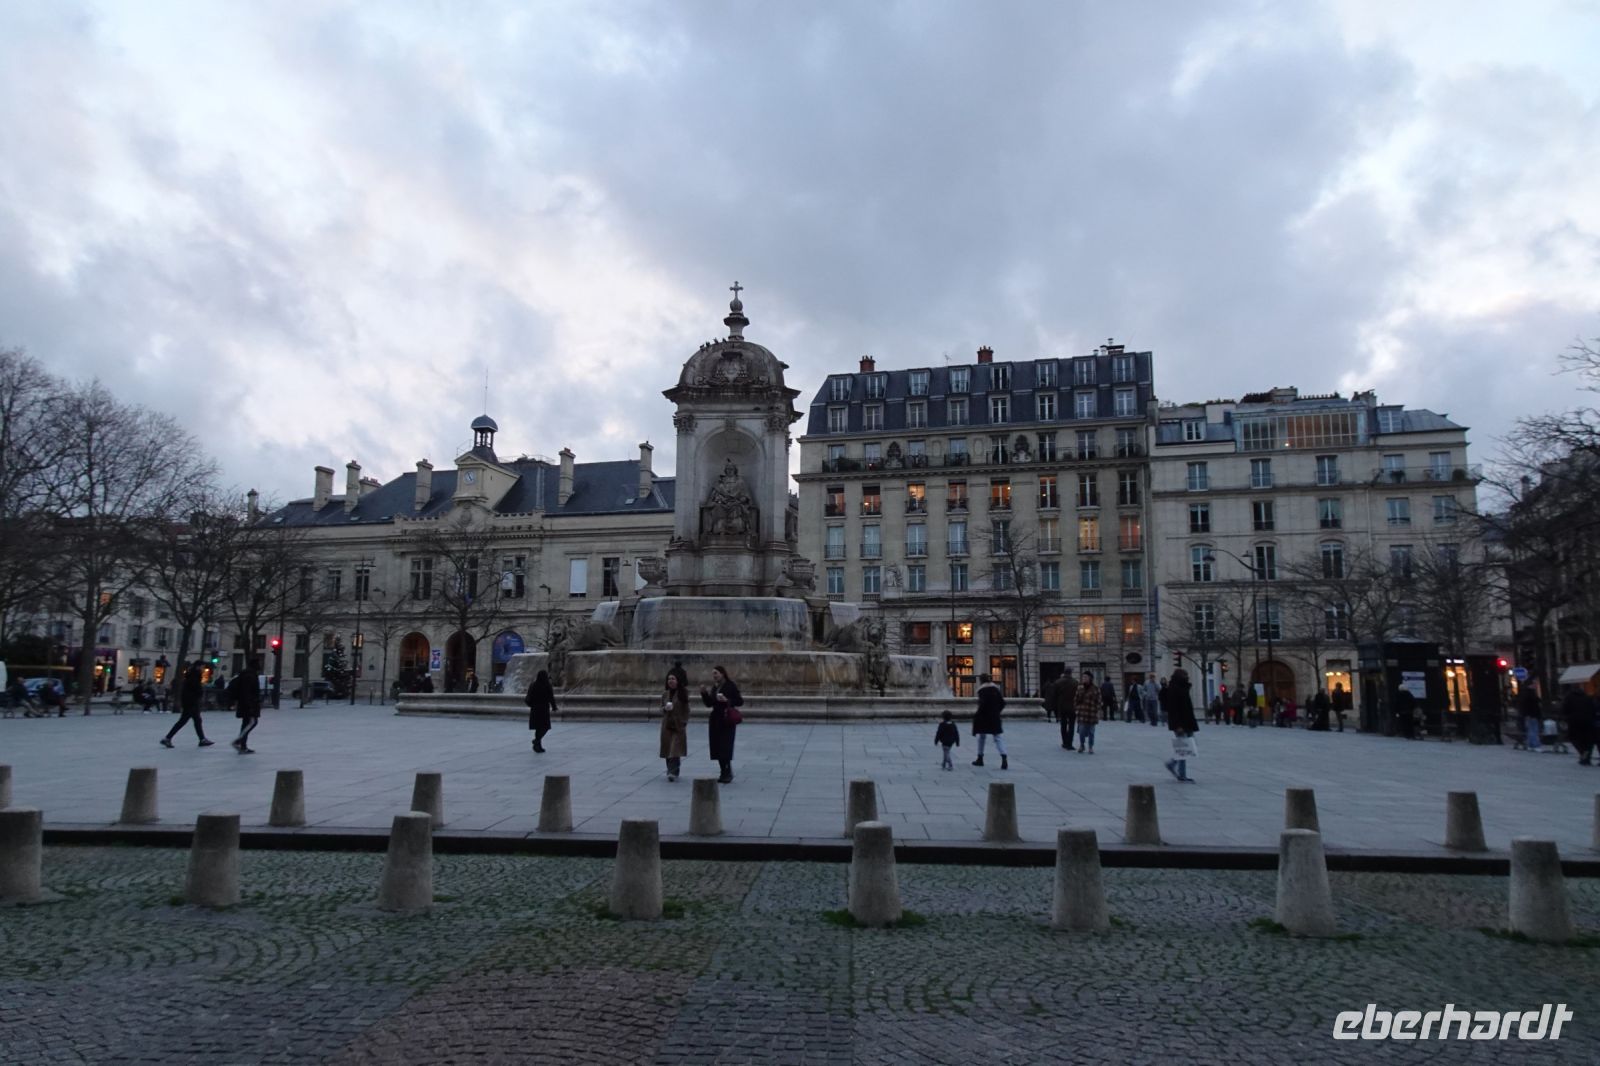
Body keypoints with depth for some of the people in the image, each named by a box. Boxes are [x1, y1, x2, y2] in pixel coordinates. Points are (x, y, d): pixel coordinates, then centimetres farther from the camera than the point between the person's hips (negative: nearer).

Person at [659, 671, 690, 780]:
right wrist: (665, 708, -8)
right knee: (667, 750, 7)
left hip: (678, 725, -4)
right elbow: (661, 709, 14)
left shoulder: (683, 693, -2)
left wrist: (684, 723, -8)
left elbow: (686, 709, -1)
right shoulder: (665, 694, 10)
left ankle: (673, 772, -17)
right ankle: (671, 771, 21)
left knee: (675, 751, -12)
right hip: (667, 725, 4)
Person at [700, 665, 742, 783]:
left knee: (725, 747, -11)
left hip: (727, 720, -6)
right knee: (717, 748, 5)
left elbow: (740, 701, -9)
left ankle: (727, 773, -4)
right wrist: (704, 694, 0)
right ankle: (724, 773, 14)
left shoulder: (731, 686, -7)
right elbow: (709, 704, 14)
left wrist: (727, 700, -20)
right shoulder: (713, 687, 11)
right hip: (715, 720, 6)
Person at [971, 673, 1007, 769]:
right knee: (998, 738, 0)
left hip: (984, 718, -4)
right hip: (995, 718, 4)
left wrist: (976, 716, -11)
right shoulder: (995, 688, 9)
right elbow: (1002, 703, 11)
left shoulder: (982, 690, -10)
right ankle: (1004, 759, -17)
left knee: (981, 737, 13)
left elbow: (982, 704, -20)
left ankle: (980, 759, 21)